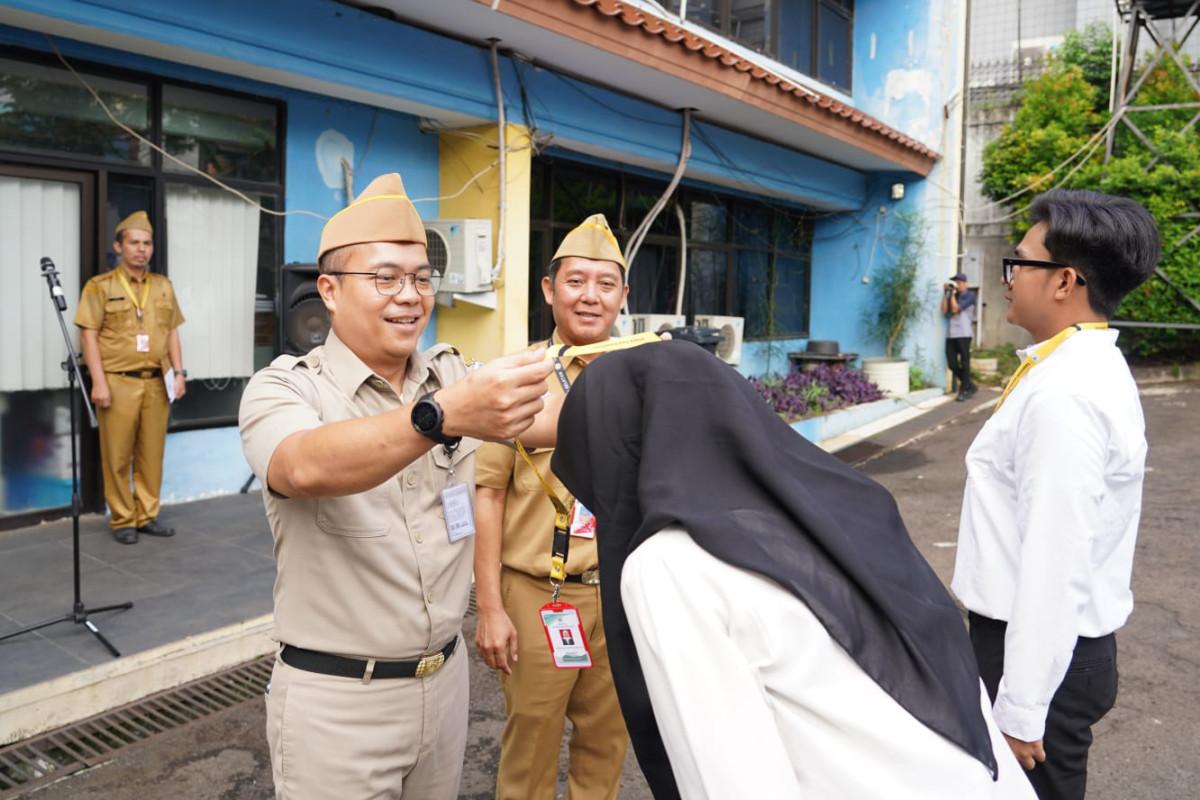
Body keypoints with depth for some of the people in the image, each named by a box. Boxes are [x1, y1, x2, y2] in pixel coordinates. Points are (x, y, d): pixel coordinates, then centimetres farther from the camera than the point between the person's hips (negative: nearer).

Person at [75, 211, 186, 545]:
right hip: (118, 382, -4)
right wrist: (99, 382, -11)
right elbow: (89, 335, -4)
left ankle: (147, 515, 17)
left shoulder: (163, 286, 15)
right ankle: (122, 520, 11)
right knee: (117, 456, 1)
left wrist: (178, 372, 7)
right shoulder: (100, 286, 1)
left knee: (152, 453, 7)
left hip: (156, 382, 4)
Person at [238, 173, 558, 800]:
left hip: (445, 679, 5)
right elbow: (308, 468, -34)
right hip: (335, 700, -4)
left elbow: (533, 427, -10)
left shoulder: (449, 375, 4)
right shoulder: (283, 389, -12)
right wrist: (443, 415, -49)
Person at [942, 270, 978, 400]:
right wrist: (946, 293, 3)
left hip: (964, 333, -6)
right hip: (951, 334, 6)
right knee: (952, 364, 3)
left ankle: (965, 390, 7)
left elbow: (955, 309, -11)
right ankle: (970, 386, 18)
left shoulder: (970, 295, 1)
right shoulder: (952, 295, 17)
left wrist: (952, 294, -3)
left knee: (964, 362, -1)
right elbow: (944, 310, 2)